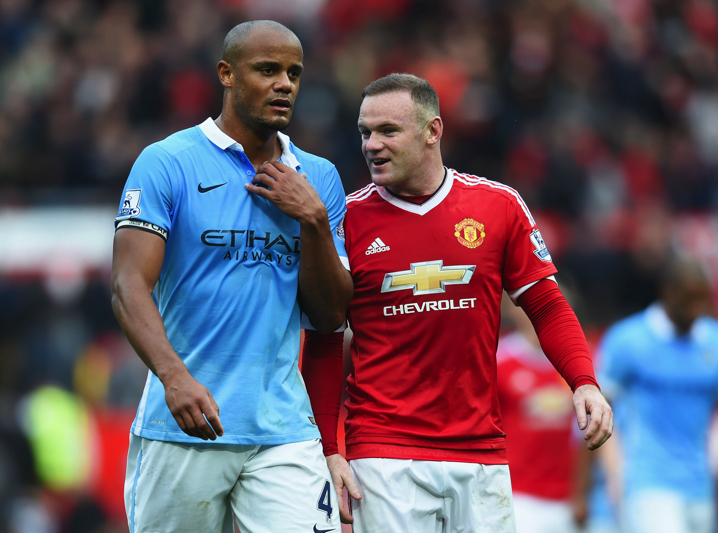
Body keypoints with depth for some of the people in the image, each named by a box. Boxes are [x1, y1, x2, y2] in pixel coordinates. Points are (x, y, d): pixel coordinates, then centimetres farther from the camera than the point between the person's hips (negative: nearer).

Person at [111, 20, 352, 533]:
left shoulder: (317, 179, 12)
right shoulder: (167, 164, -2)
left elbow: (331, 317, 10)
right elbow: (129, 286, -11)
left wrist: (314, 220, -4)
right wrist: (175, 375, -28)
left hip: (283, 429, 3)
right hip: (182, 430, -3)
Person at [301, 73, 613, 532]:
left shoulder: (499, 206, 4)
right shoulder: (350, 219, 1)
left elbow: (546, 306, 10)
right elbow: (323, 344, 4)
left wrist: (584, 382, -7)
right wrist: (327, 451, -3)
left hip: (481, 453, 2)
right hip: (385, 456, -2)